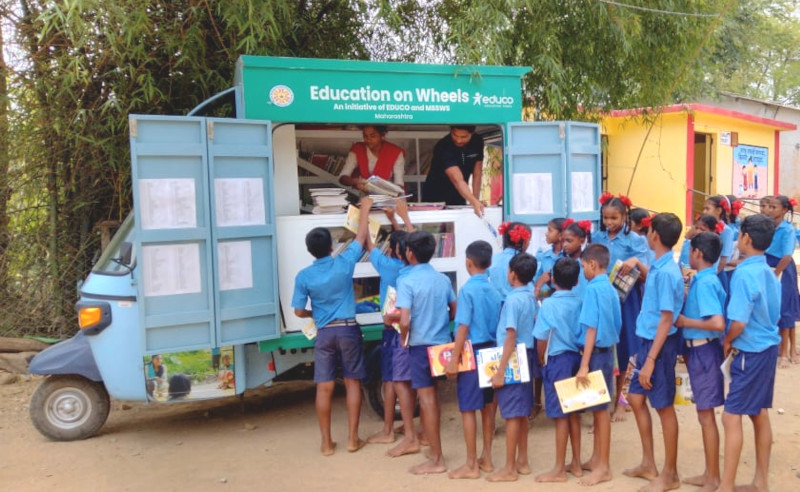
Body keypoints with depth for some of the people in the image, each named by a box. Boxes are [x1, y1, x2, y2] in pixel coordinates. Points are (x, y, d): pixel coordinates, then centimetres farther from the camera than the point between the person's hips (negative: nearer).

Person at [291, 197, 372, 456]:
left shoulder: (304, 276, -5)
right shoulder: (344, 263, -7)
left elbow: (299, 311, 0)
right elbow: (361, 237, 7)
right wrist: (365, 209, 20)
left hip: (324, 334, 0)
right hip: (348, 330, 0)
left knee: (324, 388, 6)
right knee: (353, 383, 9)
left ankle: (327, 442, 13)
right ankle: (352, 438, 13)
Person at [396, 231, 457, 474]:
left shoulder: (407, 281, -15)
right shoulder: (443, 279, 5)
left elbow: (404, 321, -22)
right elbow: (454, 312, 9)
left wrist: (404, 340, -4)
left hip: (421, 345, -7)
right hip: (442, 343, 7)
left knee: (427, 399, 1)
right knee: (433, 396, 21)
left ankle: (437, 459, 7)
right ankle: (433, 445, 34)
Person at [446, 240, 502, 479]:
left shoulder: (467, 290, -14)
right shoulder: (494, 291, 5)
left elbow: (463, 327, -18)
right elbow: (498, 326, 8)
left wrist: (454, 359, -15)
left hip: (472, 352, -7)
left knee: (468, 409, 1)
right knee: (487, 406, 14)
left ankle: (471, 465, 7)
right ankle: (486, 459, 24)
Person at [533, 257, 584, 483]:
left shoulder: (548, 304, -13)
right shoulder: (580, 303, 2)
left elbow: (542, 339, -11)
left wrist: (541, 361, 5)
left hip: (557, 360, -6)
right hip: (576, 358, 6)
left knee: (561, 415, 0)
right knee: (574, 413, 14)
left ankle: (559, 470, 8)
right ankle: (576, 464, 24)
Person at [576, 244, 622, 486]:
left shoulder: (593, 289, -17)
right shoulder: (611, 289, 9)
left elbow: (591, 329, -21)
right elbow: (617, 325, 13)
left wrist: (584, 365, -21)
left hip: (596, 353, -9)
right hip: (607, 351, 9)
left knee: (600, 409, 0)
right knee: (598, 407, 16)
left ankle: (604, 467, 9)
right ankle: (596, 458, 27)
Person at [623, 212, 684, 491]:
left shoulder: (665, 272, -21)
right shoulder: (659, 267, 6)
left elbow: (666, 320, -22)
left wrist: (650, 360, -21)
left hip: (660, 344, -10)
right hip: (648, 340, 10)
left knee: (664, 407, 3)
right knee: (636, 398, 16)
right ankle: (649, 464, 29)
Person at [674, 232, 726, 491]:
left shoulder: (704, 283, -20)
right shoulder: (705, 279, 8)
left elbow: (718, 323, -29)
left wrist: (684, 321, -19)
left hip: (703, 350, -9)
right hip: (698, 350, 9)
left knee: (706, 415, 2)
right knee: (705, 414, 17)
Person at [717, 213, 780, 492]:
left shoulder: (744, 274, -20)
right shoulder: (769, 273, 7)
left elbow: (739, 322, -25)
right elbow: (771, 315, 15)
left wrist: (727, 341, -6)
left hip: (751, 353, -9)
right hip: (768, 347, 9)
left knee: (731, 417, -4)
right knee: (759, 414, 16)